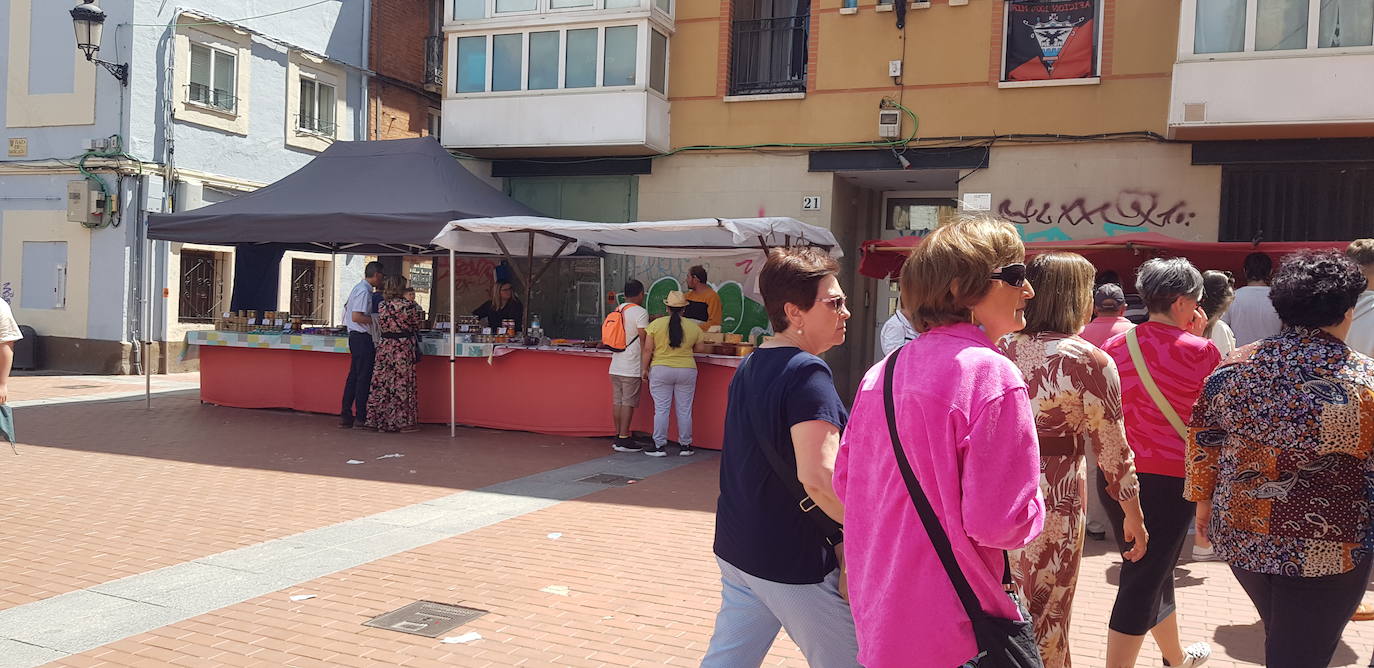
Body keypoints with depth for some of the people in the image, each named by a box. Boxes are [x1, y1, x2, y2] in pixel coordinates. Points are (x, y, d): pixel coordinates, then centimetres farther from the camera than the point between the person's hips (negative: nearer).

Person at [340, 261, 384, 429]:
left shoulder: (358, 288, 15)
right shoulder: (364, 291, -16)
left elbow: (347, 308, 26)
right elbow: (356, 317, -23)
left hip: (355, 336, 10)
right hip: (362, 338, -10)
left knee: (353, 376, 11)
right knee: (364, 377, -5)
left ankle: (345, 416, 13)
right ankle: (361, 418, -2)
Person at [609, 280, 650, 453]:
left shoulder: (618, 311, 13)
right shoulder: (640, 312, -9)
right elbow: (643, 341, -12)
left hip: (615, 366, 7)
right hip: (631, 367, -7)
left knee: (617, 401, 10)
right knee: (628, 402, -4)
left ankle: (618, 436, 16)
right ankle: (624, 440, -3)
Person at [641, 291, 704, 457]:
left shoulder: (656, 324, -6)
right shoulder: (694, 327, -2)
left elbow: (648, 349, -5)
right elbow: (695, 348, 11)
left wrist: (644, 368, 4)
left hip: (660, 370, -1)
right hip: (687, 370, 1)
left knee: (661, 409, 4)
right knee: (684, 410, 9)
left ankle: (659, 446, 7)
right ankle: (685, 446, 16)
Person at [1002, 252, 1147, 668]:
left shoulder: (1005, 349, 4)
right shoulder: (1089, 361, -11)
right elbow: (1112, 449, -7)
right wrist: (1135, 519, 5)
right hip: (1054, 498, -5)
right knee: (1045, 624, 8)